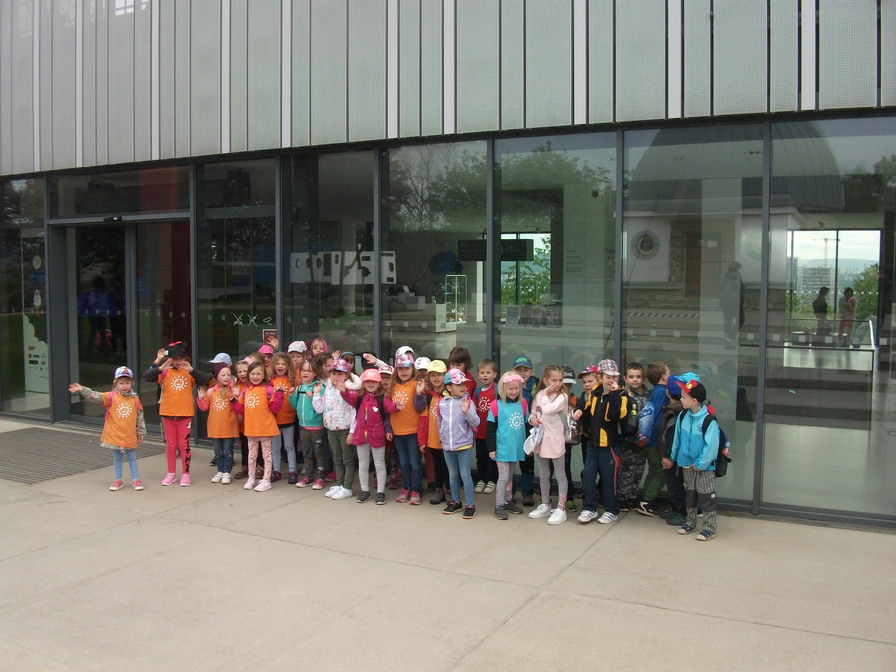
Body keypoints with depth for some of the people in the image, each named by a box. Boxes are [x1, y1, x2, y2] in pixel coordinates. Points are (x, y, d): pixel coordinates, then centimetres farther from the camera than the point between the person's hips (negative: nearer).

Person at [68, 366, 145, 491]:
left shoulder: (135, 399, -3)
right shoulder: (111, 397, -5)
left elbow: (140, 417, 2)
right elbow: (96, 397, -17)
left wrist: (141, 432, 4)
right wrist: (82, 390, -31)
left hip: (130, 436, -1)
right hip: (114, 435, 1)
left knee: (132, 458, 10)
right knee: (117, 458, 13)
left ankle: (135, 479, 18)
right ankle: (118, 480, 24)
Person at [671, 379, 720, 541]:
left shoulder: (709, 420, -21)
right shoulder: (683, 417, -1)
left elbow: (711, 445, -21)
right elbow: (677, 438, 9)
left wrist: (700, 464, -19)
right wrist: (673, 457, 11)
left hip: (705, 466, -6)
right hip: (687, 464, 6)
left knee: (706, 497, 3)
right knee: (689, 495, 19)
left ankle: (709, 528, 14)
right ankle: (690, 522, 34)